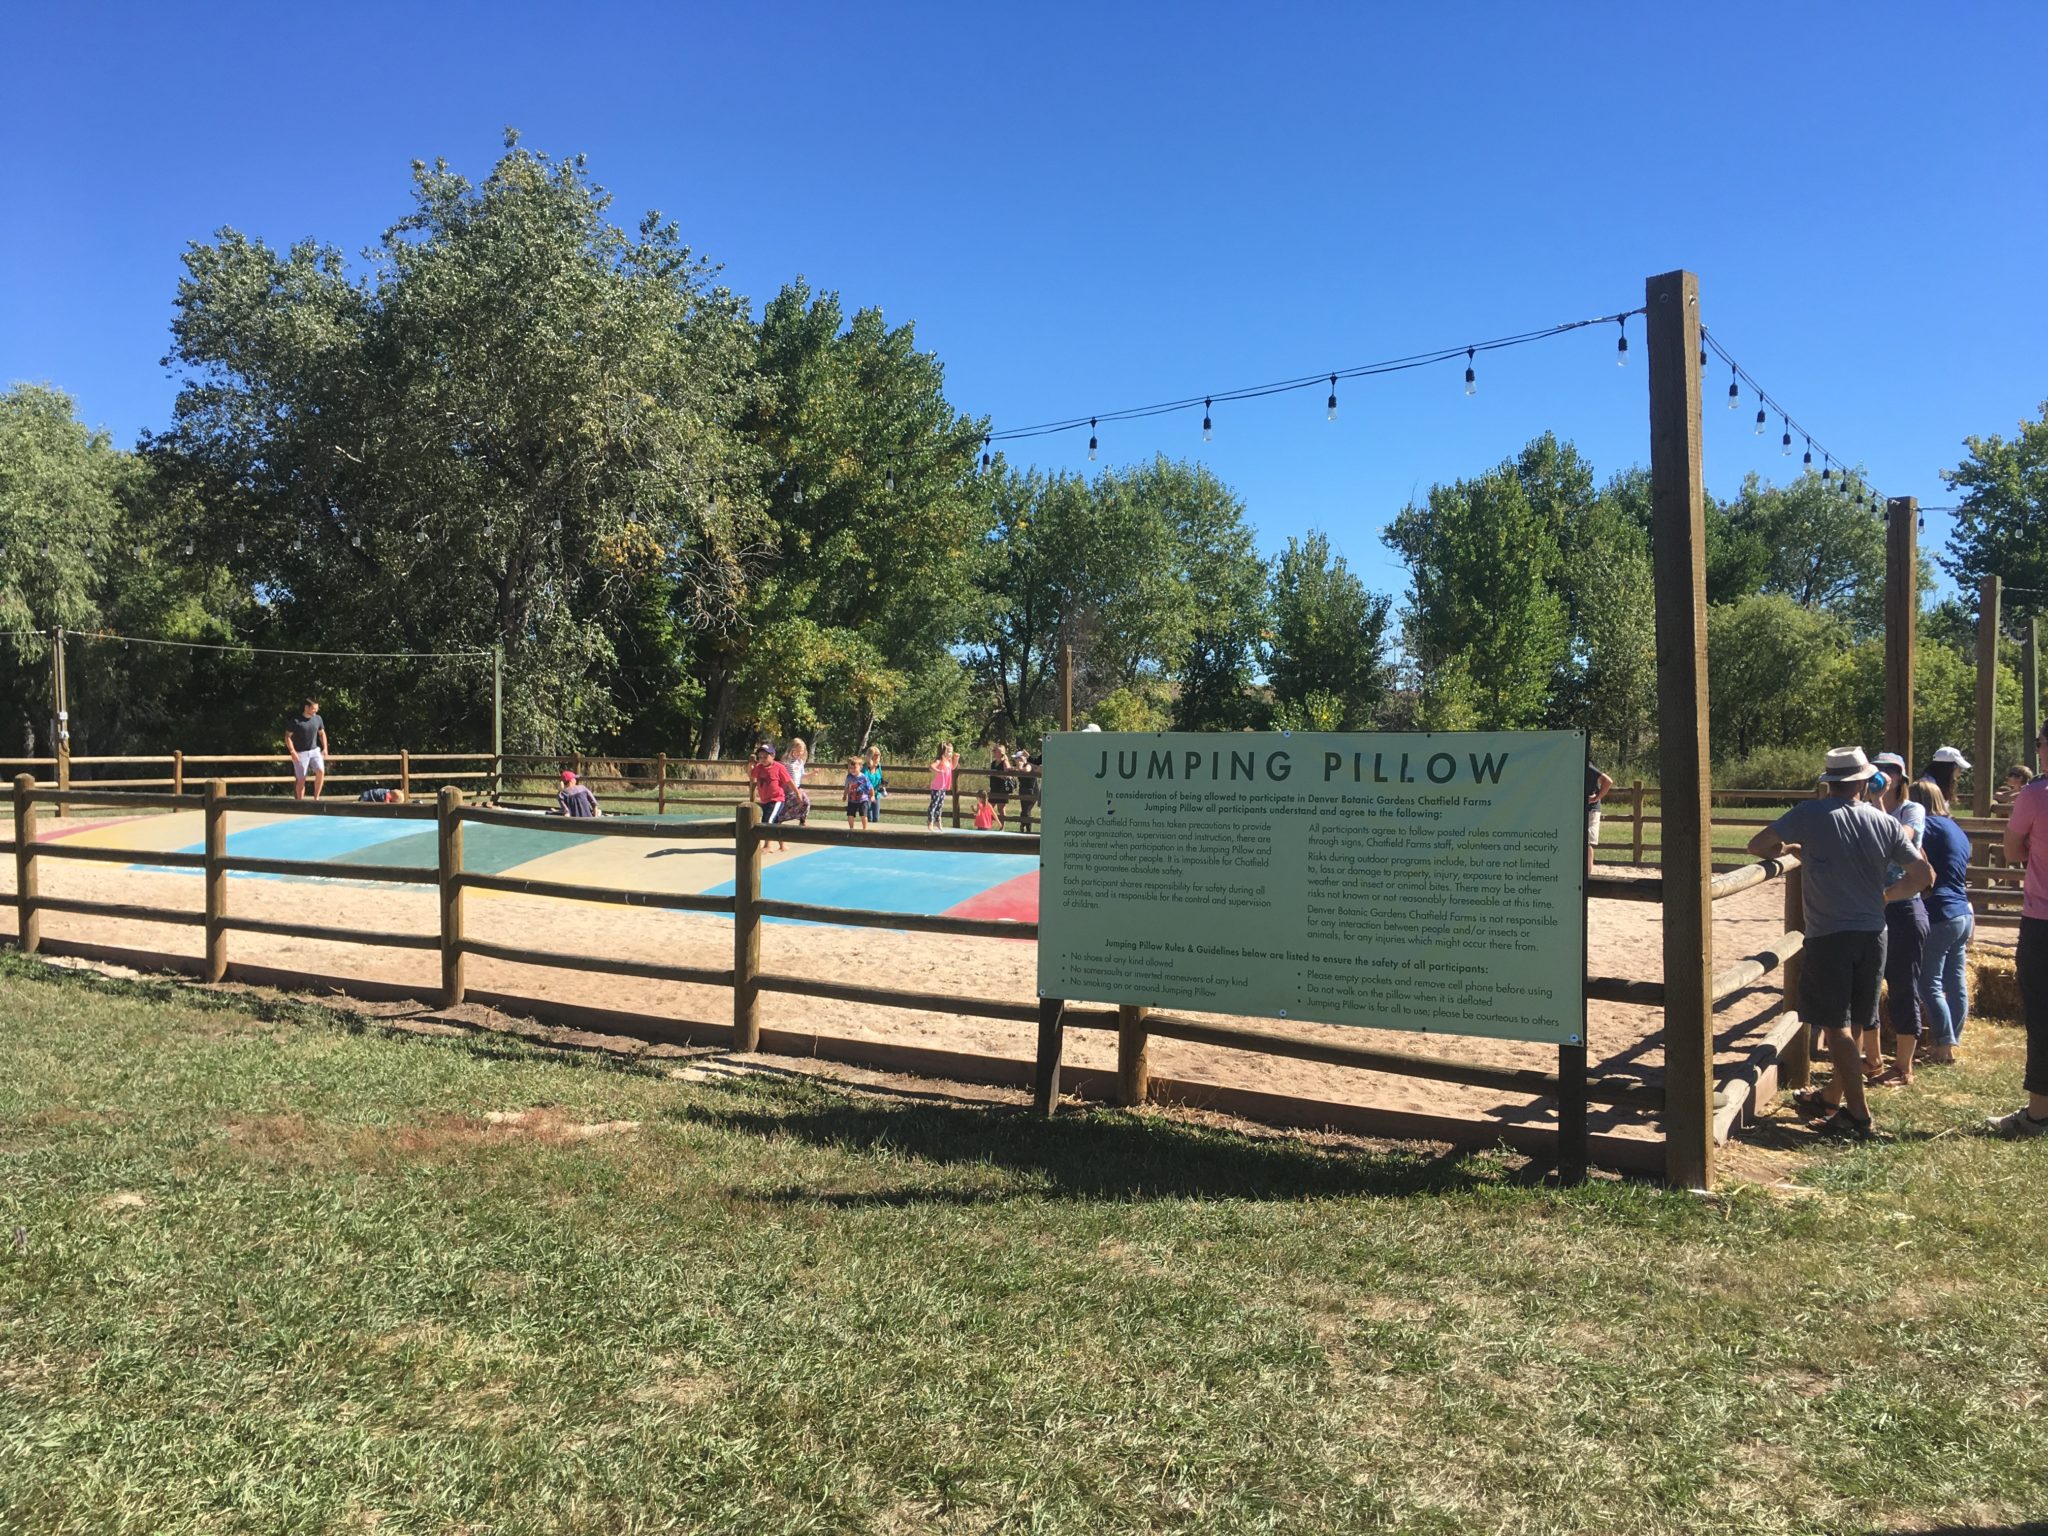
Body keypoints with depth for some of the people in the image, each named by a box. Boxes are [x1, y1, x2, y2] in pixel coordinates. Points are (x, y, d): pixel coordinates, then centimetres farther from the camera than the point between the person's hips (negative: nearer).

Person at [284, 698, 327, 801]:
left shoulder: (318, 719, 4)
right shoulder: (295, 720, -9)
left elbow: (322, 733, 17)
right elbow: (288, 736, -7)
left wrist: (325, 748, 7)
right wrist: (292, 751, -17)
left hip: (315, 750, 3)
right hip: (300, 753, -3)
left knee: (321, 771, -17)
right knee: (301, 779, 0)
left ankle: (316, 797, -5)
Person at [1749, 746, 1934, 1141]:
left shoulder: (1809, 815, -10)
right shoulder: (1885, 823, 1)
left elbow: (1757, 846, -6)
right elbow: (1924, 875, 4)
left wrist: (1791, 850, 12)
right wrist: (1884, 895, 18)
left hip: (1828, 936, -5)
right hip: (1872, 934, 5)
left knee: (1837, 1025, 0)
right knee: (1851, 1024, 16)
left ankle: (1858, 1115, -2)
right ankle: (1832, 1097, 31)